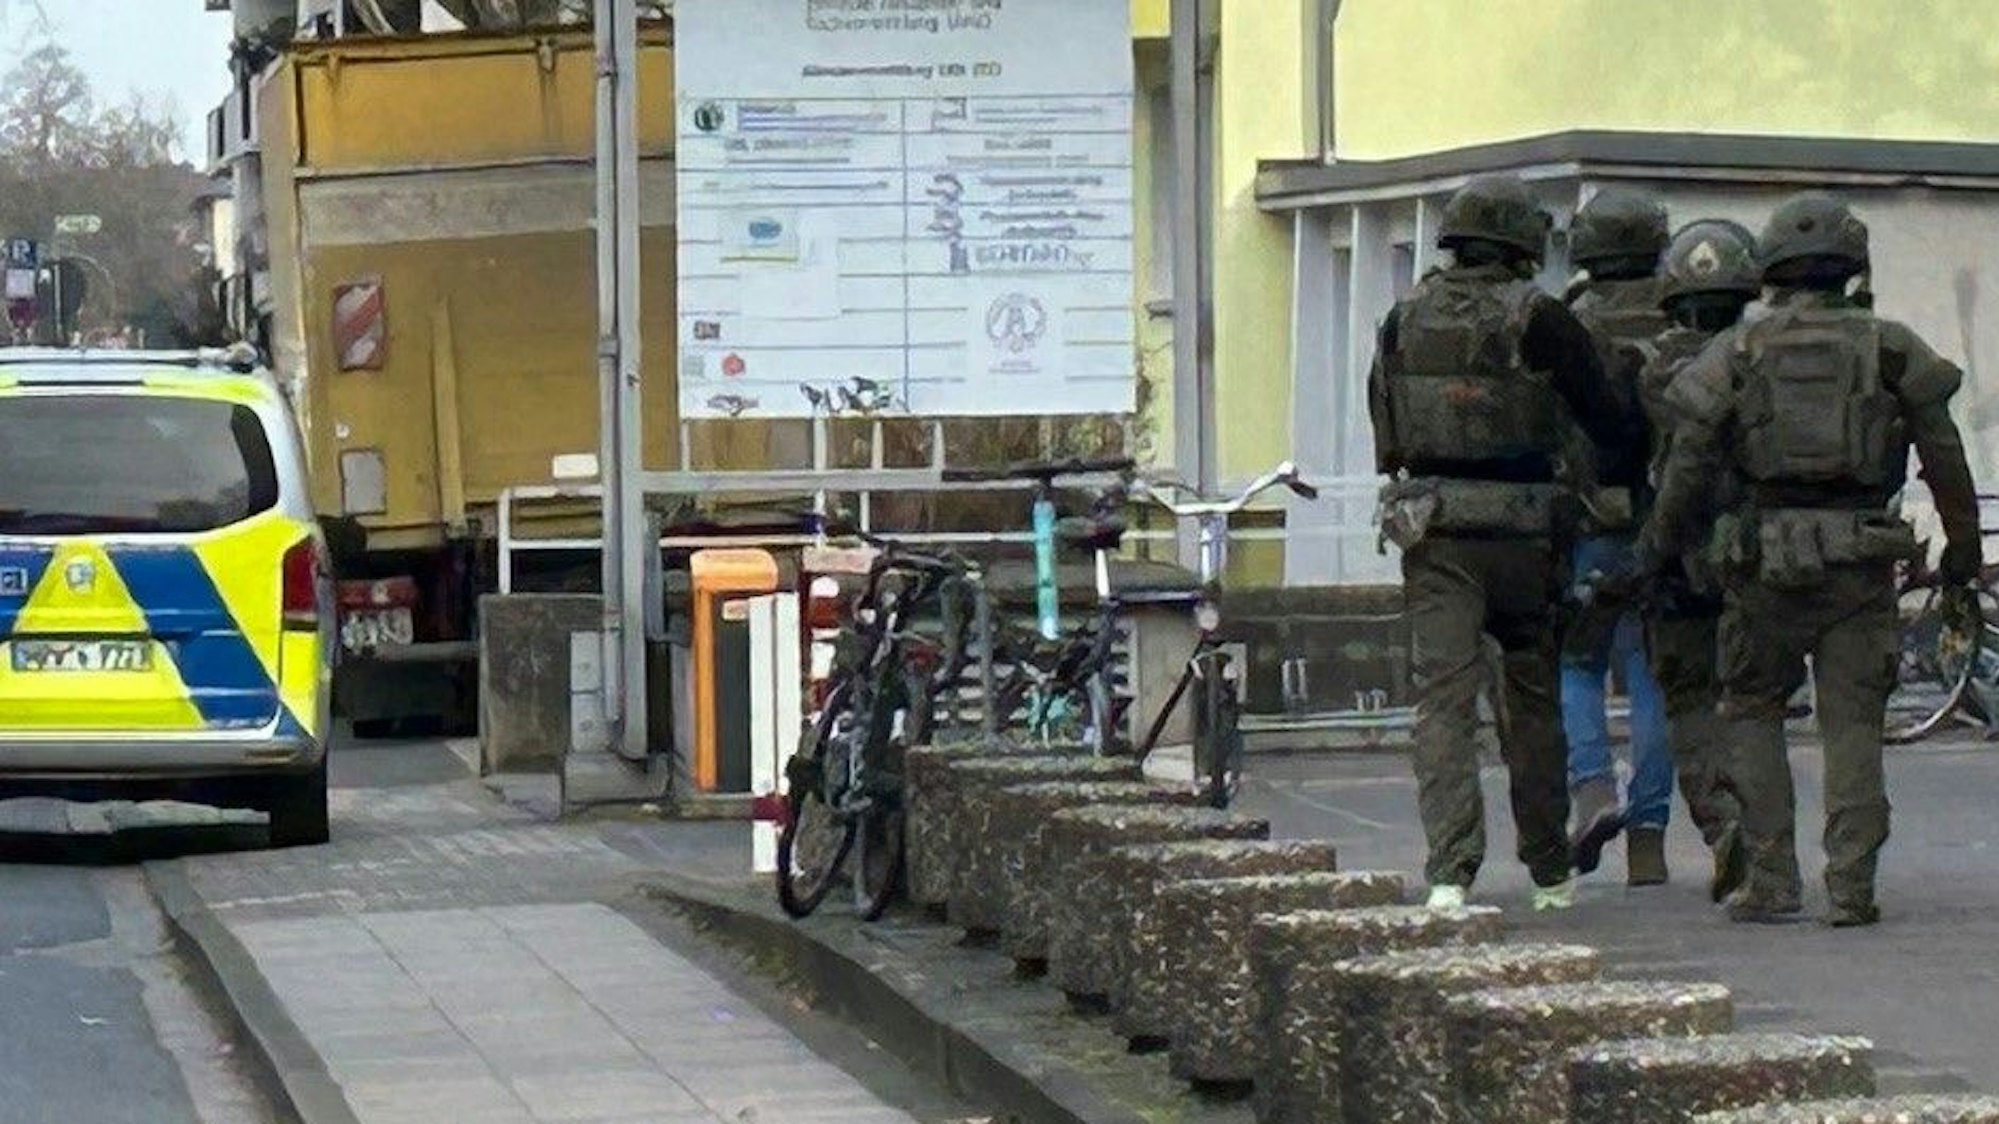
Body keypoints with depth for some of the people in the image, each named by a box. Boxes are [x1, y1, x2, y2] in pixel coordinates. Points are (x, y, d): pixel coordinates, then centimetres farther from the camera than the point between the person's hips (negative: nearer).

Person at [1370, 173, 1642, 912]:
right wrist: (1643, 435, 15)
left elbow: (1384, 430, 11)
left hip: (1432, 533, 2)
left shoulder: (1405, 319, 6)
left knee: (1443, 698, -3)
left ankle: (1450, 873, -18)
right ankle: (1550, 872, 23)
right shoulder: (1537, 320, -6)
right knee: (1531, 698, 13)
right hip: (1519, 529, -2)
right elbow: (1607, 418, -5)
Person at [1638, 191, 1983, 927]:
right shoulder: (1889, 348, 5)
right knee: (1853, 721, 5)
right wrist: (1962, 546, 16)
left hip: (1765, 560, 0)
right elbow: (1944, 455, 5)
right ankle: (1852, 887, -1)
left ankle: (1771, 881, 5)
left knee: (1752, 710, 12)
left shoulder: (1737, 352, 3)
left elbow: (1690, 464, 1)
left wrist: (1658, 548, 13)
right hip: (1862, 560, 1)